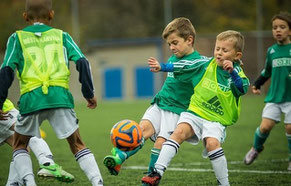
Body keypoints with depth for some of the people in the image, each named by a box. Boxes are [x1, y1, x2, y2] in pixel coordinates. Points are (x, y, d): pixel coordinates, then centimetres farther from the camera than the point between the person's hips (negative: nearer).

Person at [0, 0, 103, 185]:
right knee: (78, 145, 11)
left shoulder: (17, 38, 14)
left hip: (31, 98, -1)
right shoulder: (61, 35, 17)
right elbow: (82, 62, 7)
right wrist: (89, 93, 13)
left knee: (20, 145, 20)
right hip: (60, 97, 1)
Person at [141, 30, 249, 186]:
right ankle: (158, 172, -27)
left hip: (217, 120, -2)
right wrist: (162, 67, 11)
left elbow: (243, 88, -22)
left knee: (212, 143, -27)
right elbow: (184, 67, 15)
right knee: (179, 132, -23)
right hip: (195, 112, 2)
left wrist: (232, 72, -36)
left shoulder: (236, 72, -2)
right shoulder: (207, 65, 6)